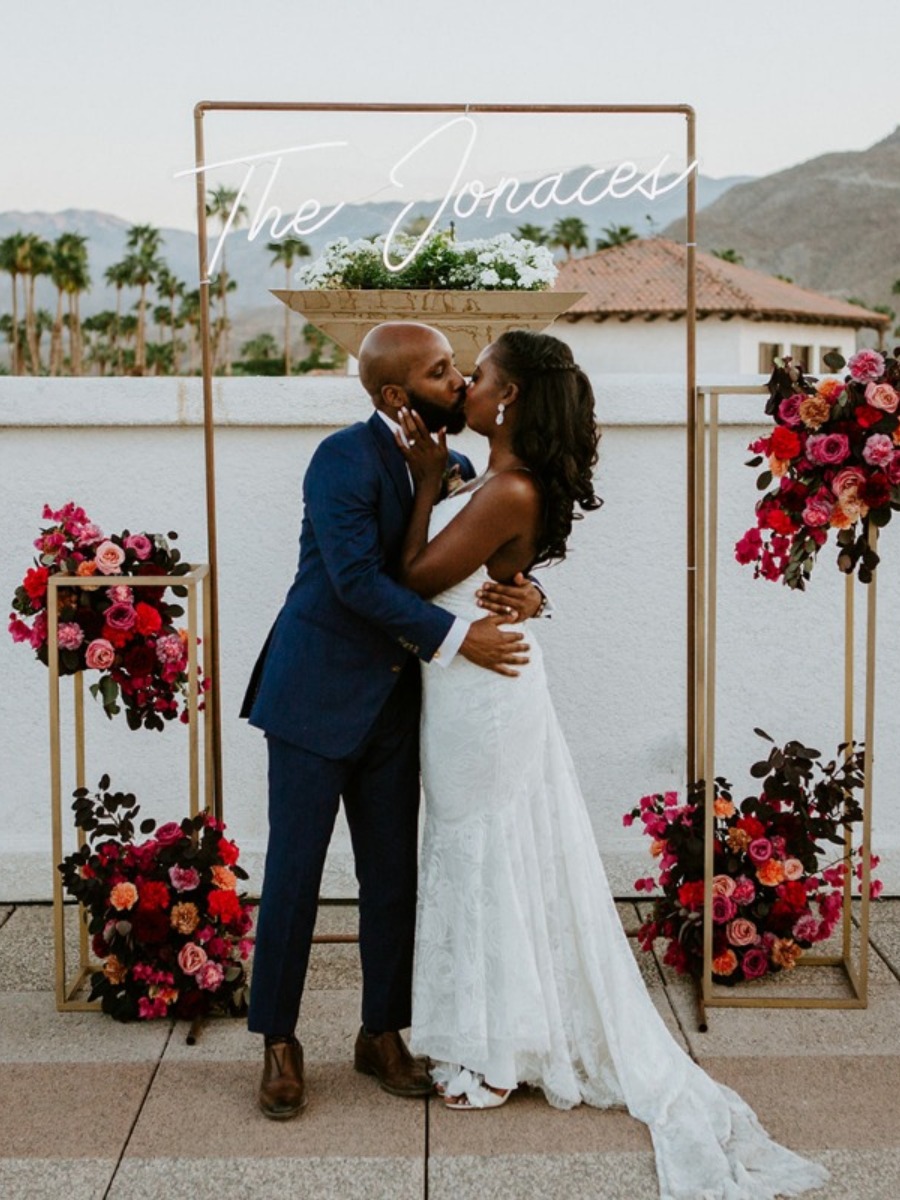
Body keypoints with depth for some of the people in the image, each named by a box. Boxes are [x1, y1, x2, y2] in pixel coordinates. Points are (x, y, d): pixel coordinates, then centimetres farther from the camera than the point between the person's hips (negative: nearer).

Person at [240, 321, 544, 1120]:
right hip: (316, 693, -6)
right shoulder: (345, 459, -15)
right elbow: (358, 580, -23)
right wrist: (455, 638, -24)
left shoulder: (456, 470, 6)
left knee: (393, 874, 10)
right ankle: (279, 1041, 16)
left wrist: (529, 595, -10)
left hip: (395, 701, 6)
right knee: (295, 869, 1)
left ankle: (382, 1033, 25)